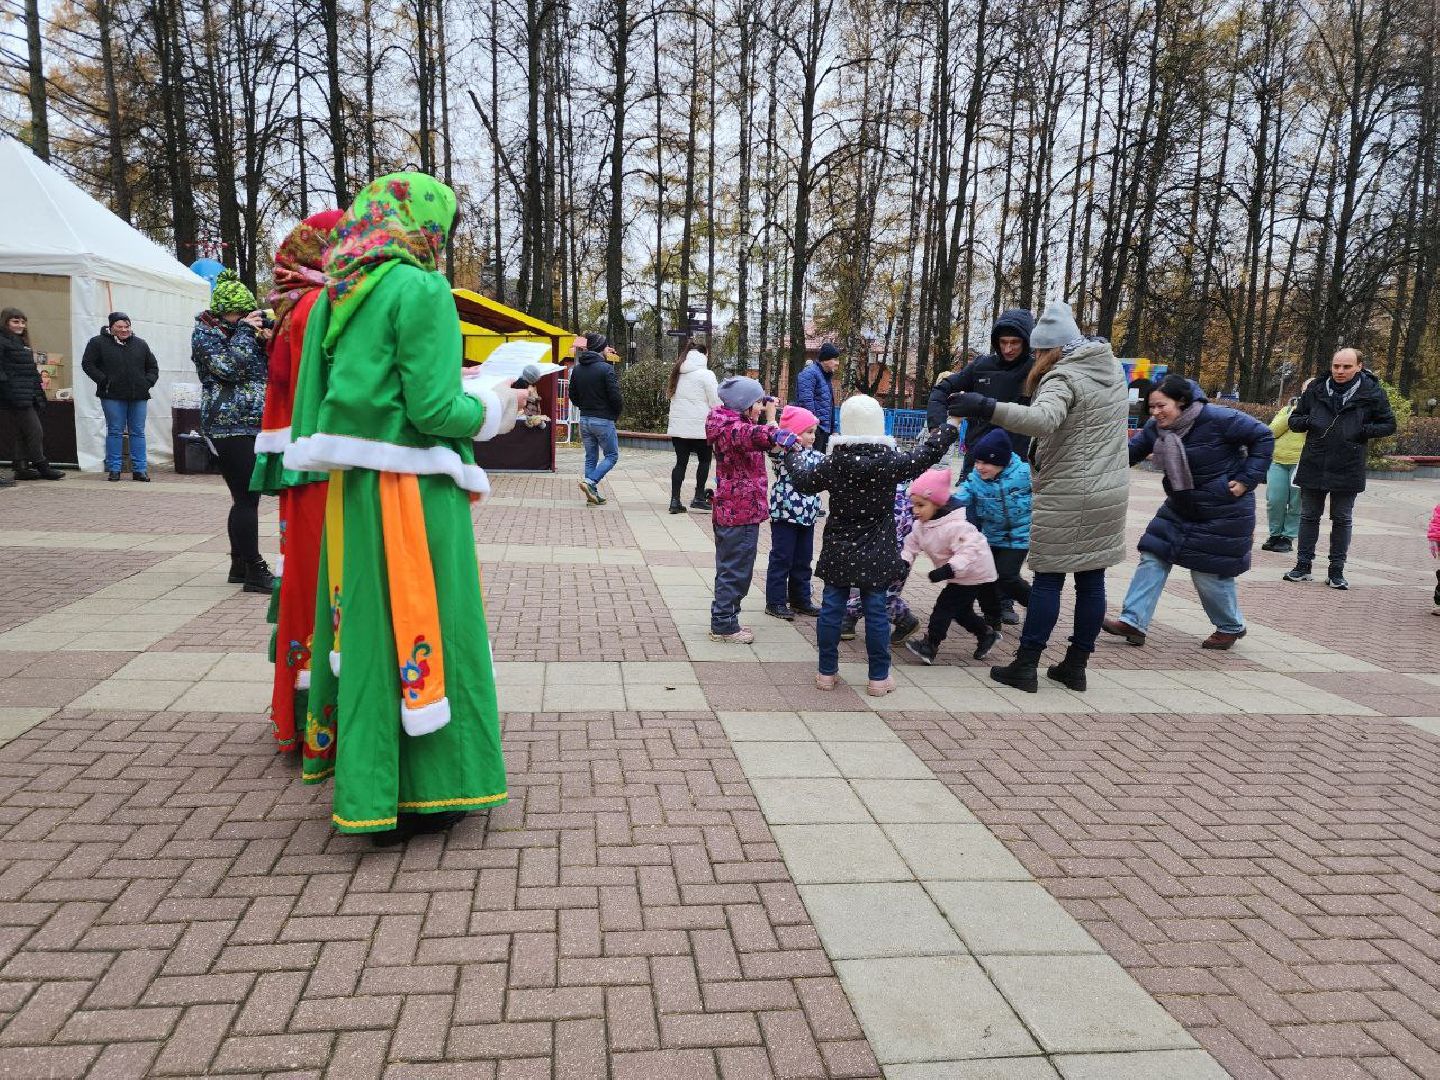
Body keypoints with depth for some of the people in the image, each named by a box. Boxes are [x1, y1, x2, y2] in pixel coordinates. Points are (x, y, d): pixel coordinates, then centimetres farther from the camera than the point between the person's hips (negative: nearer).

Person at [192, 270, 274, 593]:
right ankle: (254, 571, -9)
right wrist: (245, 331, -8)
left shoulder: (239, 330, 19)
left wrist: (265, 341, 2)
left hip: (253, 424, 8)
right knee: (247, 498, -11)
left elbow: (267, 370, 19)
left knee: (245, 498, 11)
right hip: (231, 426, -8)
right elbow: (230, 367, -16)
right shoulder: (205, 334, -1)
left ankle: (239, 564, 19)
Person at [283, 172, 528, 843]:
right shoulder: (421, 289, -11)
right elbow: (432, 407, -17)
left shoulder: (336, 294, 12)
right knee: (419, 628, 2)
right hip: (413, 488, -7)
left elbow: (344, 393, 14)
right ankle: (420, 794, 13)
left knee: (365, 624, 15)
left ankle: (365, 778, 27)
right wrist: (494, 404, 0)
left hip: (351, 486, 8)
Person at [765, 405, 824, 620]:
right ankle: (775, 602, 9)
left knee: (803, 561, 15)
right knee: (781, 560, 1)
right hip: (785, 515, -7)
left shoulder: (813, 454, 12)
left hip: (807, 516, 7)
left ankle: (801, 600, 27)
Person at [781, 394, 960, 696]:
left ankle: (827, 671, 16)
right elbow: (925, 456, -1)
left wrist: (791, 454, 27)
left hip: (838, 553, 1)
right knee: (875, 612, 6)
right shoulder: (890, 462, -12)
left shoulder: (833, 464, -7)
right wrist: (950, 427, 15)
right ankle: (879, 677, 13)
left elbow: (802, 480, 7)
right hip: (875, 556, -1)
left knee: (831, 609, 9)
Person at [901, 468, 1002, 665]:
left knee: (944, 608, -10)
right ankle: (987, 633, 38)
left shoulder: (955, 525, -32)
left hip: (973, 574, -9)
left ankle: (930, 646, -3)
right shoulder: (921, 525, -4)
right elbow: (911, 545, 2)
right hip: (957, 575, 9)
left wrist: (947, 570, -47)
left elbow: (968, 551, -37)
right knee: (961, 611, 19)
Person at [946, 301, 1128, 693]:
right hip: (1110, 493, 7)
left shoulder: (1063, 377, -14)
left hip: (1066, 496, -7)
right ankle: (1075, 666, 18)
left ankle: (1024, 667, 7)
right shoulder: (1112, 367, 12)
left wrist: (985, 407, -41)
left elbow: (1041, 420, -35)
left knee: (1048, 579, 0)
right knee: (1092, 580, 9)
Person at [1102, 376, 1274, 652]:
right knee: (1153, 557, -2)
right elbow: (1131, 452, -2)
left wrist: (1247, 480, -18)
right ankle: (1133, 622, 0)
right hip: (1180, 507, 6)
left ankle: (1231, 627, 27)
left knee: (1209, 571, 2)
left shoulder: (1216, 419, -23)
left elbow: (1263, 438, -15)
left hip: (1223, 512, -6)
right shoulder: (1156, 428, -4)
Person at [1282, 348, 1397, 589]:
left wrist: (1364, 430, -13)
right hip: (1313, 467, 2)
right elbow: (1293, 419, 10)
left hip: (1348, 469, -2)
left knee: (1342, 520, 7)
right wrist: (1306, 421, -12)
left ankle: (1336, 571, 15)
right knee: (1309, 516, 9)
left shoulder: (1372, 392, -3)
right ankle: (1303, 566, 18)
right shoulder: (1316, 389, 1)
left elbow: (1389, 425, 5)